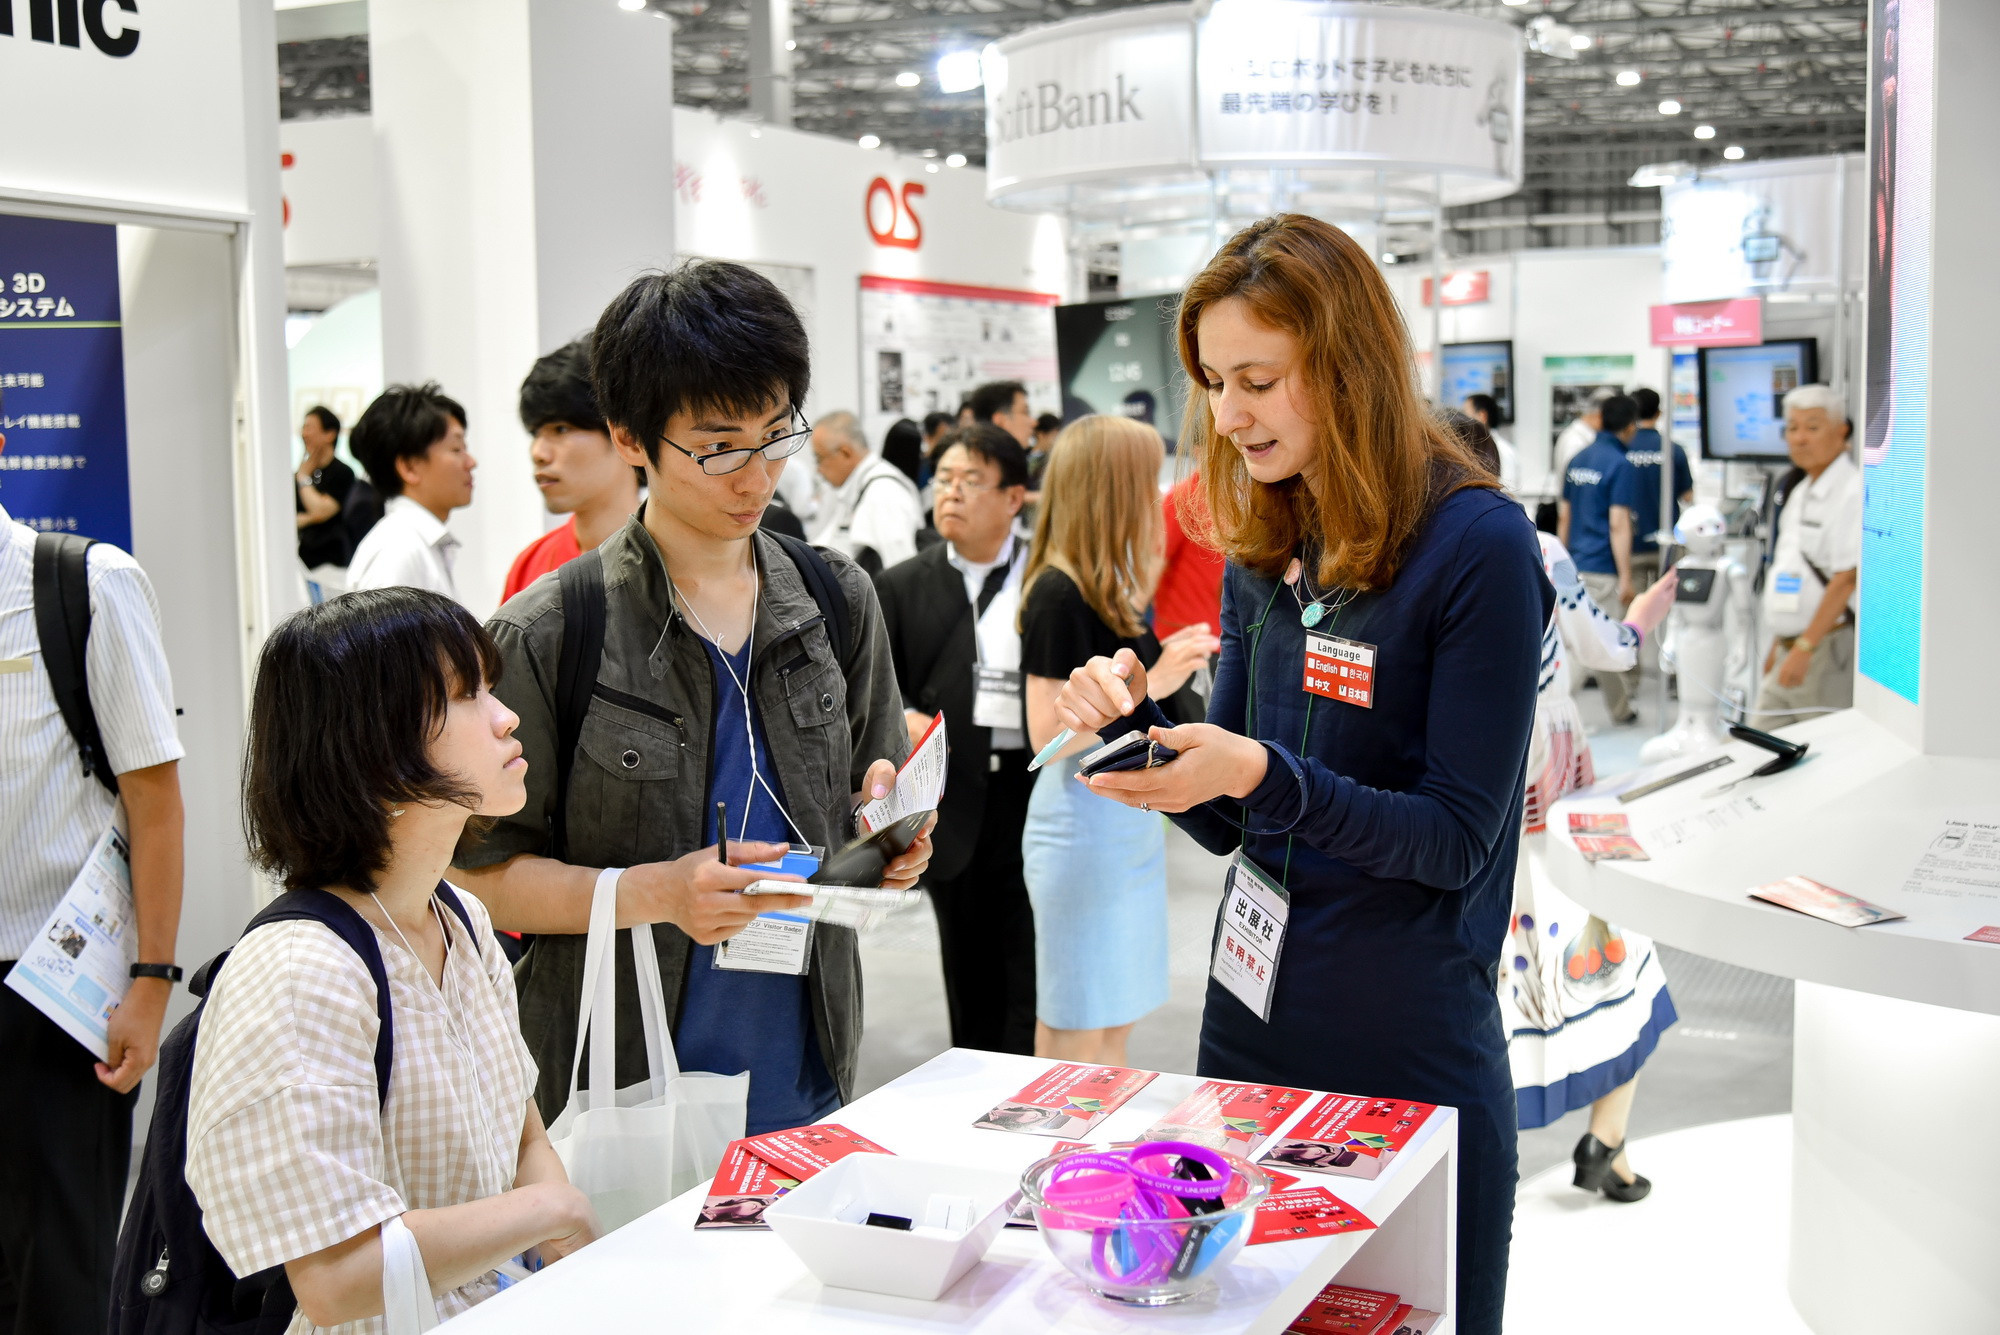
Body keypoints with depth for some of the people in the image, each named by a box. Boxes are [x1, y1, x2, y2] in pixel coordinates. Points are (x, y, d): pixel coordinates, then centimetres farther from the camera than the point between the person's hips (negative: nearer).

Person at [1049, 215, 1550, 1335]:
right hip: (1252, 1024, 6)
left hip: (1413, 1055, -6)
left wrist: (1262, 775, -27)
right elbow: (1232, 823, 9)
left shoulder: (1478, 548, -14)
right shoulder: (1263, 555, 6)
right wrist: (1140, 717, -9)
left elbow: (1456, 837, -15)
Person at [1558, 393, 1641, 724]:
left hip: (1575, 564, 8)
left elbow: (1564, 516, 14)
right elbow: (1618, 525, -17)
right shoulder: (1619, 464, -13)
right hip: (1603, 569, -8)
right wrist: (1626, 577, -15)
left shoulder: (1577, 460, 10)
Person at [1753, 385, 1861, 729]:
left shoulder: (1854, 491, -13)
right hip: (1793, 648, 9)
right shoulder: (1801, 492, 16)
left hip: (1829, 648, -9)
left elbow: (1847, 579, -18)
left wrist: (1805, 647, -19)